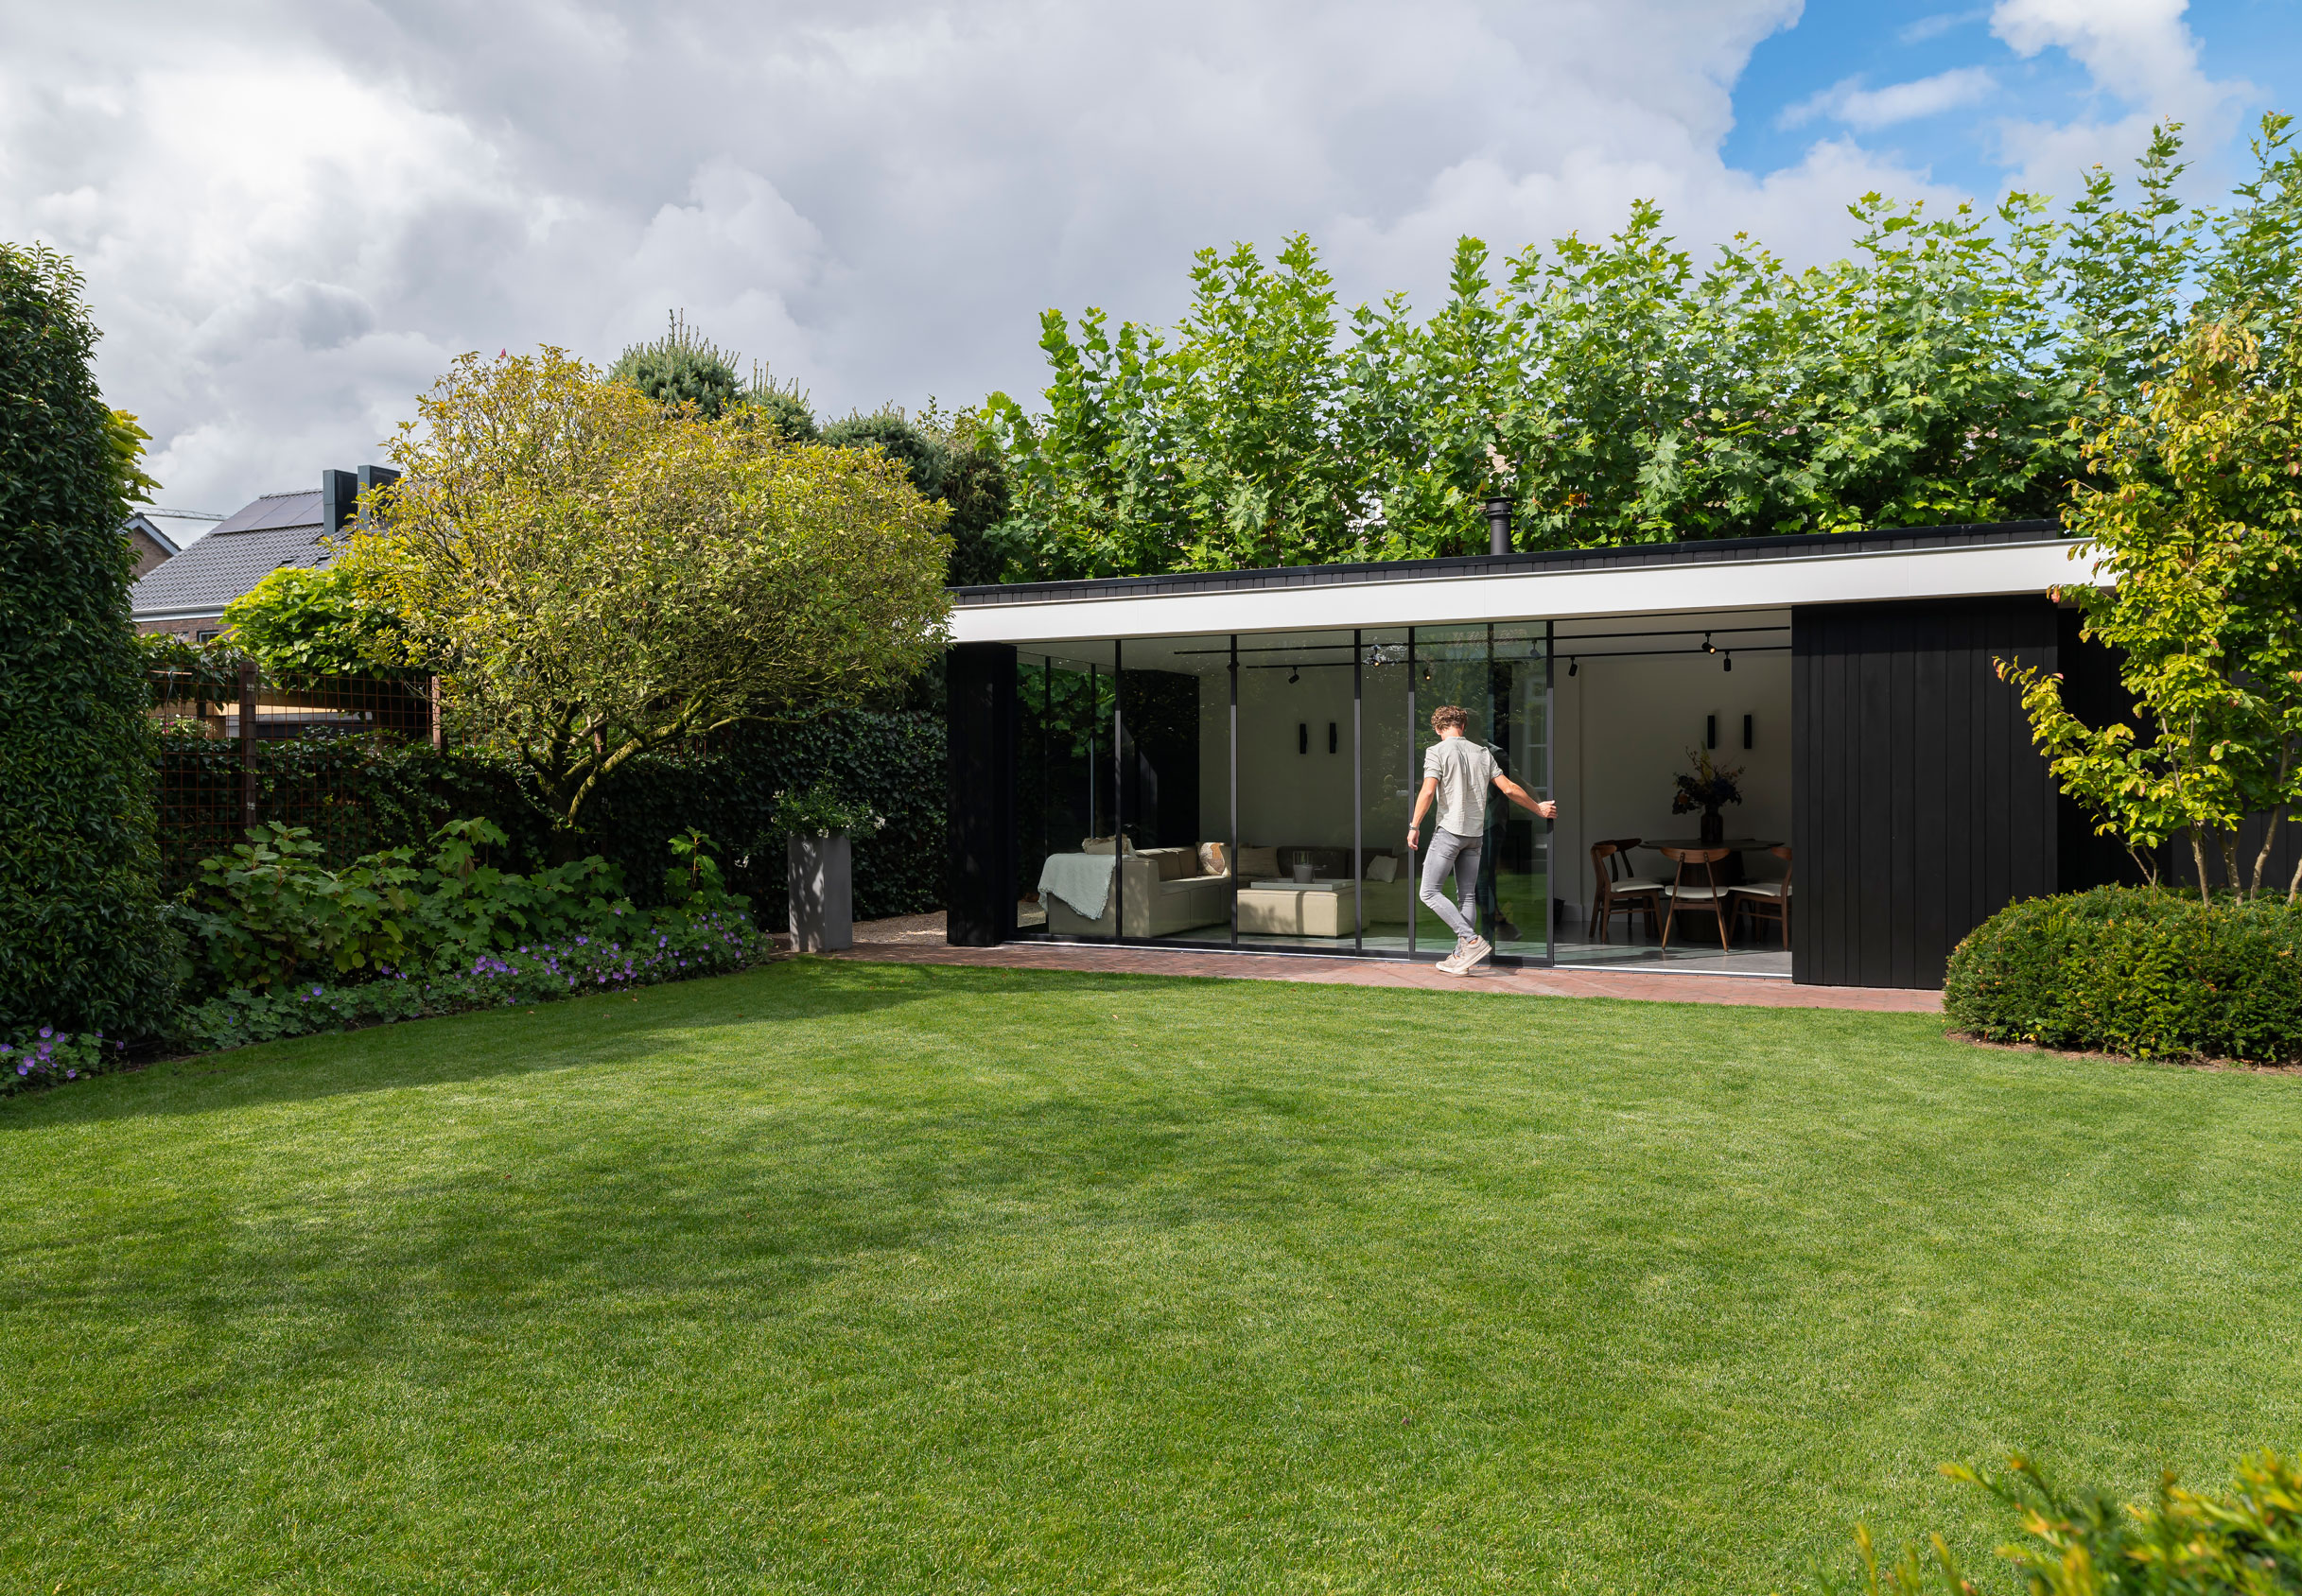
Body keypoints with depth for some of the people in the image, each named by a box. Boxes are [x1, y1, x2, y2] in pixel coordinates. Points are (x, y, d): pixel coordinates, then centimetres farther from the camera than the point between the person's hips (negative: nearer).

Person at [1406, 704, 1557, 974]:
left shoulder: (1436, 751, -6)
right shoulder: (1482, 752, 9)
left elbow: (1427, 791, -17)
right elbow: (1509, 788, 9)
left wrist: (1414, 826, -11)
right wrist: (1538, 808, 22)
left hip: (1449, 830, -6)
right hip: (1475, 833, 6)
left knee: (1429, 893, -2)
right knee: (1466, 895, 10)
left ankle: (1472, 941, -12)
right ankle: (1461, 957, 11)